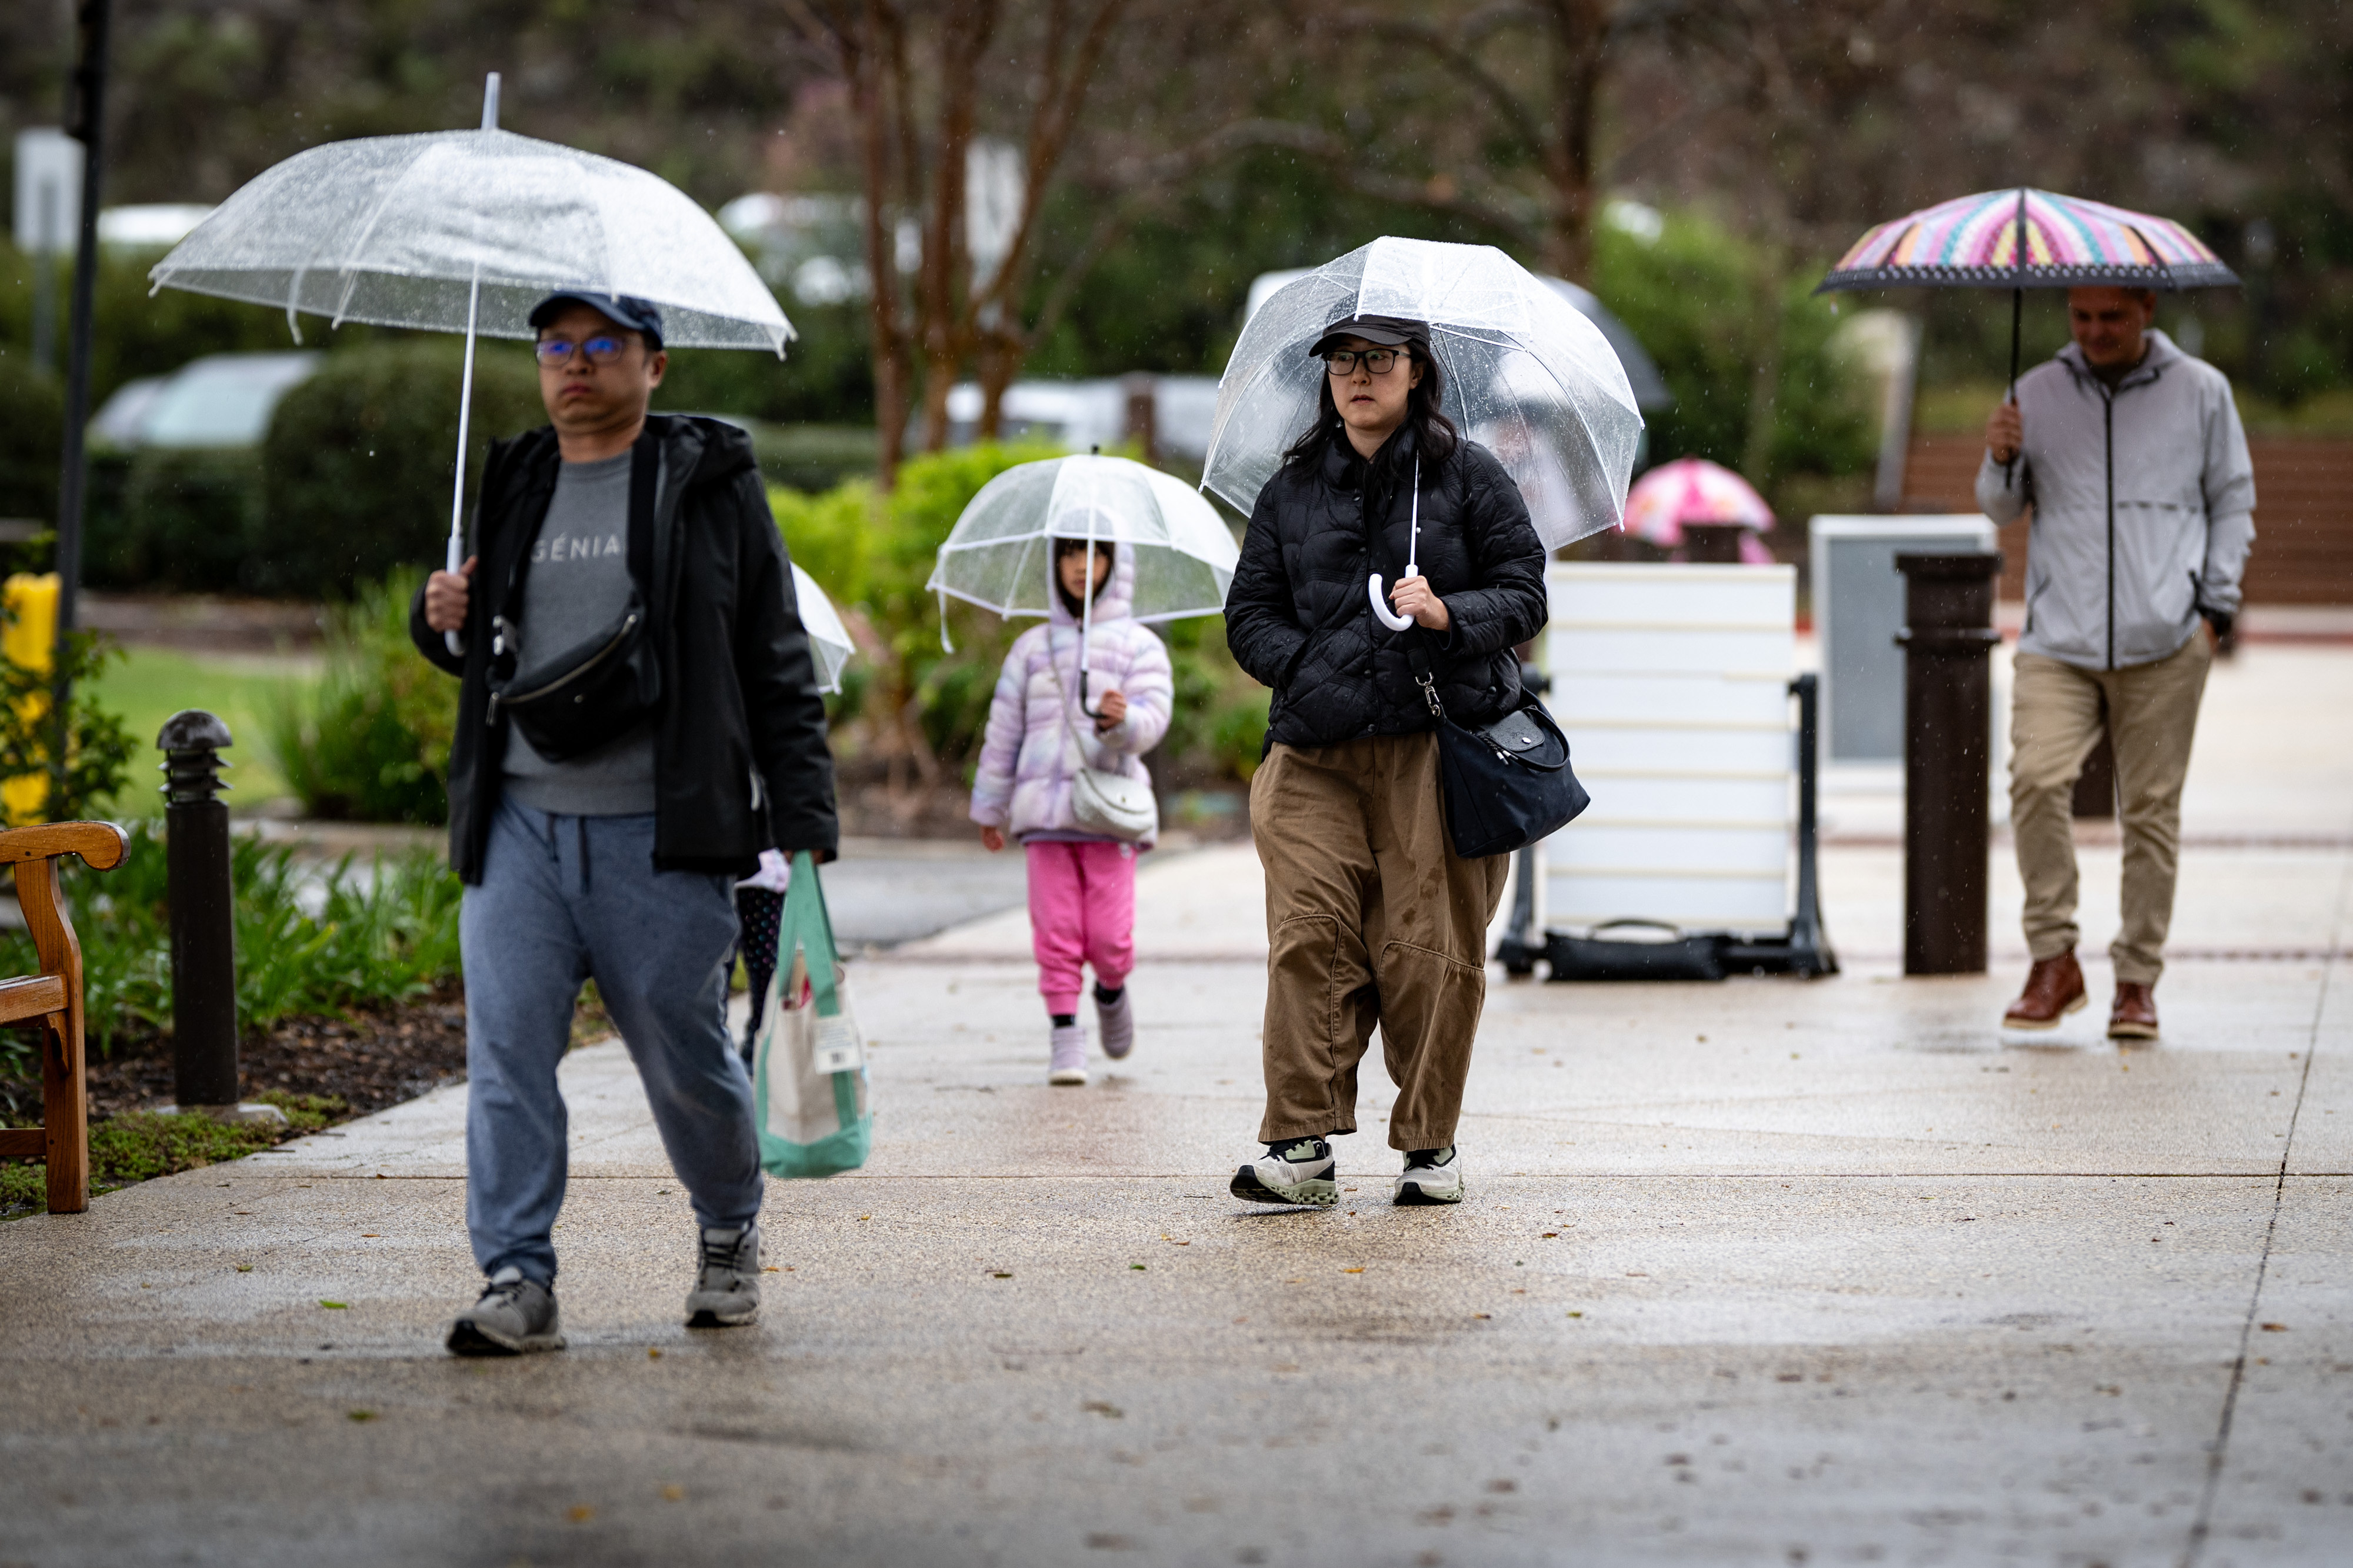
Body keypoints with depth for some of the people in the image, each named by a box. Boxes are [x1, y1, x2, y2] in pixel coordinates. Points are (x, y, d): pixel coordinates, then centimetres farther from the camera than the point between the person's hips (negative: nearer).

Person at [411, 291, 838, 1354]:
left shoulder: (710, 487, 3)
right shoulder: (512, 489, 15)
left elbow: (778, 667, 2)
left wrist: (802, 818, -5)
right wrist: (440, 621, 3)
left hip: (659, 832, -3)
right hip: (518, 826, 4)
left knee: (684, 1057, 4)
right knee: (506, 1048, -6)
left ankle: (730, 1234, 29)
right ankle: (518, 1280, -4)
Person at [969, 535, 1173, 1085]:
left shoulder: (1139, 646, 7)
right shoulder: (1033, 648, 14)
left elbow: (1154, 718, -5)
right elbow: (1004, 729, 18)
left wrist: (1123, 720, -28)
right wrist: (990, 807, 20)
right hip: (1045, 809, 2)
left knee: (1109, 936, -6)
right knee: (1056, 933, -5)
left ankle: (1112, 991, 25)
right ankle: (1064, 1038, 2)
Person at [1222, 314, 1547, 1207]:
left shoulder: (1467, 477, 8)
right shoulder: (1292, 491, 16)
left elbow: (1525, 594, 5)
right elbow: (1249, 613, 16)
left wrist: (1450, 616, -14)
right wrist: (1305, 666, -2)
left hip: (1440, 740, -2)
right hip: (1318, 751, 2)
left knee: (1430, 948, -5)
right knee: (1309, 936, -11)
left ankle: (1431, 1143, 7)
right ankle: (1300, 1145, -11)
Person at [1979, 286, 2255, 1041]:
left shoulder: (2201, 392, 9)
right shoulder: (2038, 393, 12)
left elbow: (2233, 502, 14)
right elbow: (2001, 508, 17)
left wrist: (2217, 604, 4)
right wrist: (2001, 462, -5)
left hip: (2164, 643, -1)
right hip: (2058, 639, 1)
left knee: (2151, 809, 0)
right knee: (2036, 779, -19)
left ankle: (2138, 980, 10)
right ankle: (2053, 961, -8)